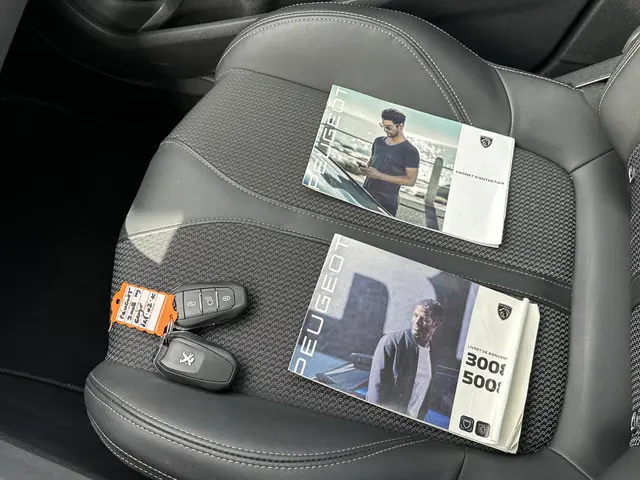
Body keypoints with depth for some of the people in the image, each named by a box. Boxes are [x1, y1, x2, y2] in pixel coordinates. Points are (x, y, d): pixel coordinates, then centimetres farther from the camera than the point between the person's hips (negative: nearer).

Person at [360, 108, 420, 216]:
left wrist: (380, 175, -19)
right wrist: (366, 168, 0)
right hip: (365, 195, 6)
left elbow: (411, 180, -14)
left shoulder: (410, 151, -9)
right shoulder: (378, 141, 11)